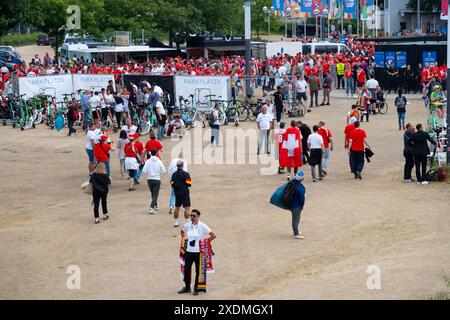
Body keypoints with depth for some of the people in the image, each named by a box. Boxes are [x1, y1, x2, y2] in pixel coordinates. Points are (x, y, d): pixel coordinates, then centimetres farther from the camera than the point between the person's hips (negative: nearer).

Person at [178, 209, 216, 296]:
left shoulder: (202, 226, -11)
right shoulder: (187, 225, 1)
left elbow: (213, 236, -9)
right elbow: (182, 232, 24)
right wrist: (184, 239, 12)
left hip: (199, 252, -4)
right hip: (188, 251, 4)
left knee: (198, 271, 4)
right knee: (186, 269, 6)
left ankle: (196, 288, 16)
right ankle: (187, 287, 21)